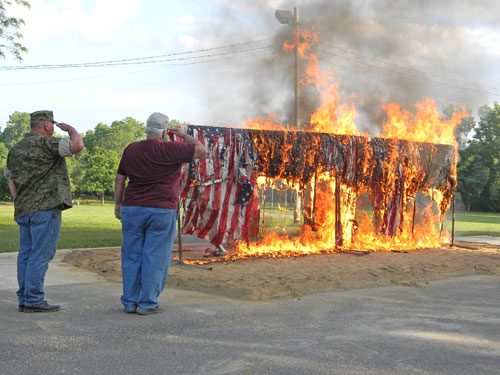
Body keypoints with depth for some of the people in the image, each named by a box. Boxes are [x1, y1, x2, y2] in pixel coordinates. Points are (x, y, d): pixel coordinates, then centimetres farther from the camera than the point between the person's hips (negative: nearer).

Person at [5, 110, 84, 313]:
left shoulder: (16, 149, 16)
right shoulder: (45, 143, -9)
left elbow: (11, 179, 19)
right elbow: (77, 145, -19)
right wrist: (70, 129, -1)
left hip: (23, 210, 8)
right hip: (46, 207, -8)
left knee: (26, 254, 10)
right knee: (41, 254, -6)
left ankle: (24, 299, 13)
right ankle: (34, 300, -5)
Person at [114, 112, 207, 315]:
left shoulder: (131, 150, 7)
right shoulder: (170, 150, -9)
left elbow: (119, 179, 11)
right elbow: (202, 150, -3)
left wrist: (118, 203, 20)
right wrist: (184, 135, 10)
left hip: (132, 209, 4)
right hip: (161, 210, -4)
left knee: (131, 256, 10)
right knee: (155, 258, 2)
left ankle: (129, 302, 14)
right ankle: (147, 303, 5)